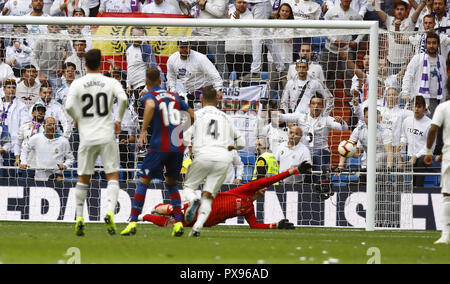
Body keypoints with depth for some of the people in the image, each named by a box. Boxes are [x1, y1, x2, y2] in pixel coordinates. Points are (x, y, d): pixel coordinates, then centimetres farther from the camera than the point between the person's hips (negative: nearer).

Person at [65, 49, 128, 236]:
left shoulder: (78, 84, 1)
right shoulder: (111, 82, 1)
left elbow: (69, 106, -11)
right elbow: (123, 99, -15)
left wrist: (77, 120, 9)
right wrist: (119, 120, 0)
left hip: (87, 137, 1)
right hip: (107, 135, -1)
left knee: (83, 178, 13)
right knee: (112, 176, 3)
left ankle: (79, 219, 13)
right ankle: (109, 212, -18)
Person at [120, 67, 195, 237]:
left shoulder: (148, 96, 0)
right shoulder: (173, 96, 16)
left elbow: (151, 105, -25)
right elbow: (192, 114, 21)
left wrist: (143, 130, -24)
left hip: (160, 146, -5)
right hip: (178, 146, 5)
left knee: (143, 181, 1)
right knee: (171, 183, 19)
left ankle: (133, 222, -6)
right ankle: (179, 222, 7)